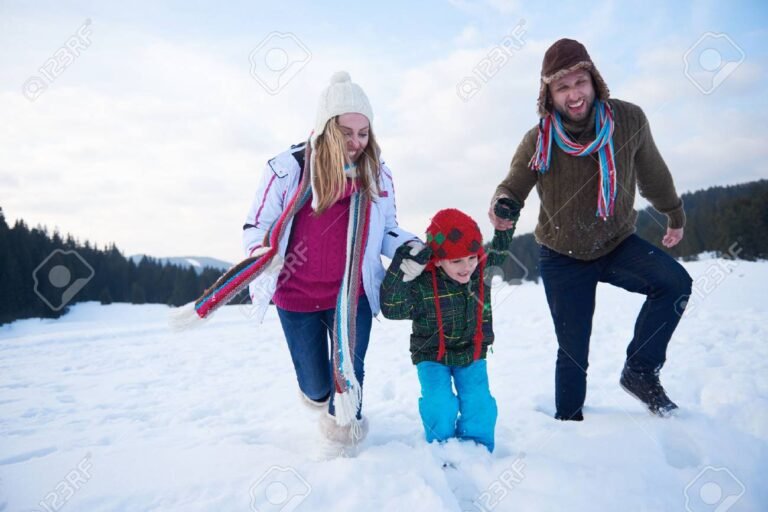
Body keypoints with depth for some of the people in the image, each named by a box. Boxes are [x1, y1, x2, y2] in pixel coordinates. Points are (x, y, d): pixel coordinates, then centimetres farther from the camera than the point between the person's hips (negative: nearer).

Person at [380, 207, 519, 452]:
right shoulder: (422, 284, -23)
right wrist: (403, 269, -40)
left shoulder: (483, 270, -9)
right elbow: (392, 308, -31)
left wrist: (505, 224, 3)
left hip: (472, 353, 3)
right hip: (432, 356, -3)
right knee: (440, 404, -18)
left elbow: (499, 252, 13)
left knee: (479, 404, -10)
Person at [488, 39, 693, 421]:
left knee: (675, 283, -25)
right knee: (573, 350, 4)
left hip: (617, 242, 2)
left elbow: (653, 174, 4)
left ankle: (640, 371, -5)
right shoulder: (538, 141, -17)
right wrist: (502, 204, -33)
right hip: (563, 257, -1)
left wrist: (675, 215, 19)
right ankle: (568, 420, 28)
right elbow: (512, 186, -7)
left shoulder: (629, 120, -13)